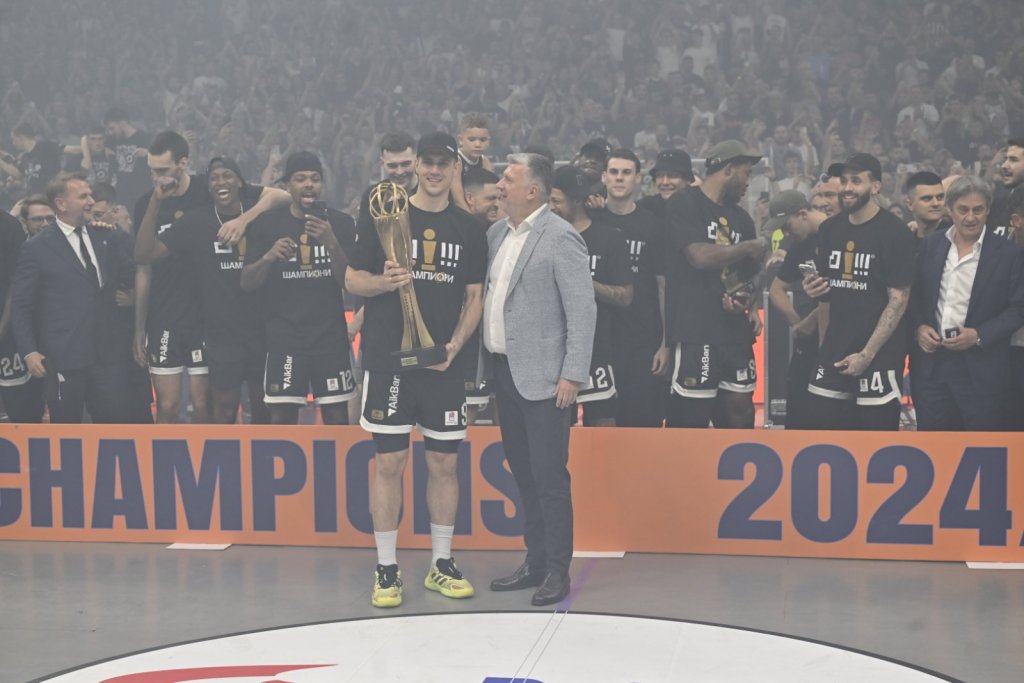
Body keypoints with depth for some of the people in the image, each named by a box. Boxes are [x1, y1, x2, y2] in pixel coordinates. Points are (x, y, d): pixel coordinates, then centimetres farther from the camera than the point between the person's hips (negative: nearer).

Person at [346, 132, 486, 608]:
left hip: (444, 361, 2)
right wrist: (385, 282, -18)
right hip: (388, 357, -2)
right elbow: (353, 280, 3)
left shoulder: (468, 229, 8)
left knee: (444, 462, 6)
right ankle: (386, 569, 9)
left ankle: (441, 565, 19)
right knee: (389, 462, -1)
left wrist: (454, 346, -5)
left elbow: (474, 298, 10)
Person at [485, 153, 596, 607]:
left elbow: (583, 310, -14)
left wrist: (572, 375, -17)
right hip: (504, 370, 8)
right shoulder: (497, 232, 11)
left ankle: (557, 571, 6)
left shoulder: (560, 238, -11)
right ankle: (535, 561, 23)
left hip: (542, 376, -8)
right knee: (523, 473, 14)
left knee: (549, 476, -4)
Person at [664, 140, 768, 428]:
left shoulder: (740, 217, 18)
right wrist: (751, 247, -7)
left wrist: (753, 308, 3)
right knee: (690, 420, -5)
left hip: (736, 333, 7)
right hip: (695, 334, -7)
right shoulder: (685, 204, -5)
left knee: (740, 412, 7)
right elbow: (700, 256, -19)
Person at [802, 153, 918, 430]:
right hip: (833, 356, 6)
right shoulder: (829, 230, 10)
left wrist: (867, 354, -16)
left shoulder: (895, 233, -9)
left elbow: (898, 300, -12)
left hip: (879, 356, -6)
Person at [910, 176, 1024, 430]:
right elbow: (914, 295, 12)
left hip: (981, 369, -3)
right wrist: (918, 327, -7)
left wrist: (979, 335, -16)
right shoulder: (930, 245, 7)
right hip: (931, 364, 3)